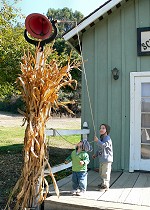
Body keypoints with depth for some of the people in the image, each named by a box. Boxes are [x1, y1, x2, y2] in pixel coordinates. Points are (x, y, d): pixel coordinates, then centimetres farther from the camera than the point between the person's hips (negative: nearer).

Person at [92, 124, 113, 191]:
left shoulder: (107, 138, -14)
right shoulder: (101, 138, 15)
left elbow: (104, 145, -32)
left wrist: (97, 141, -29)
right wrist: (95, 154, 17)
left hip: (107, 159, -10)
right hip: (102, 159, 10)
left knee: (105, 173, -4)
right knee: (101, 173, 19)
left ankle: (105, 186, 5)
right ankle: (103, 183, 34)